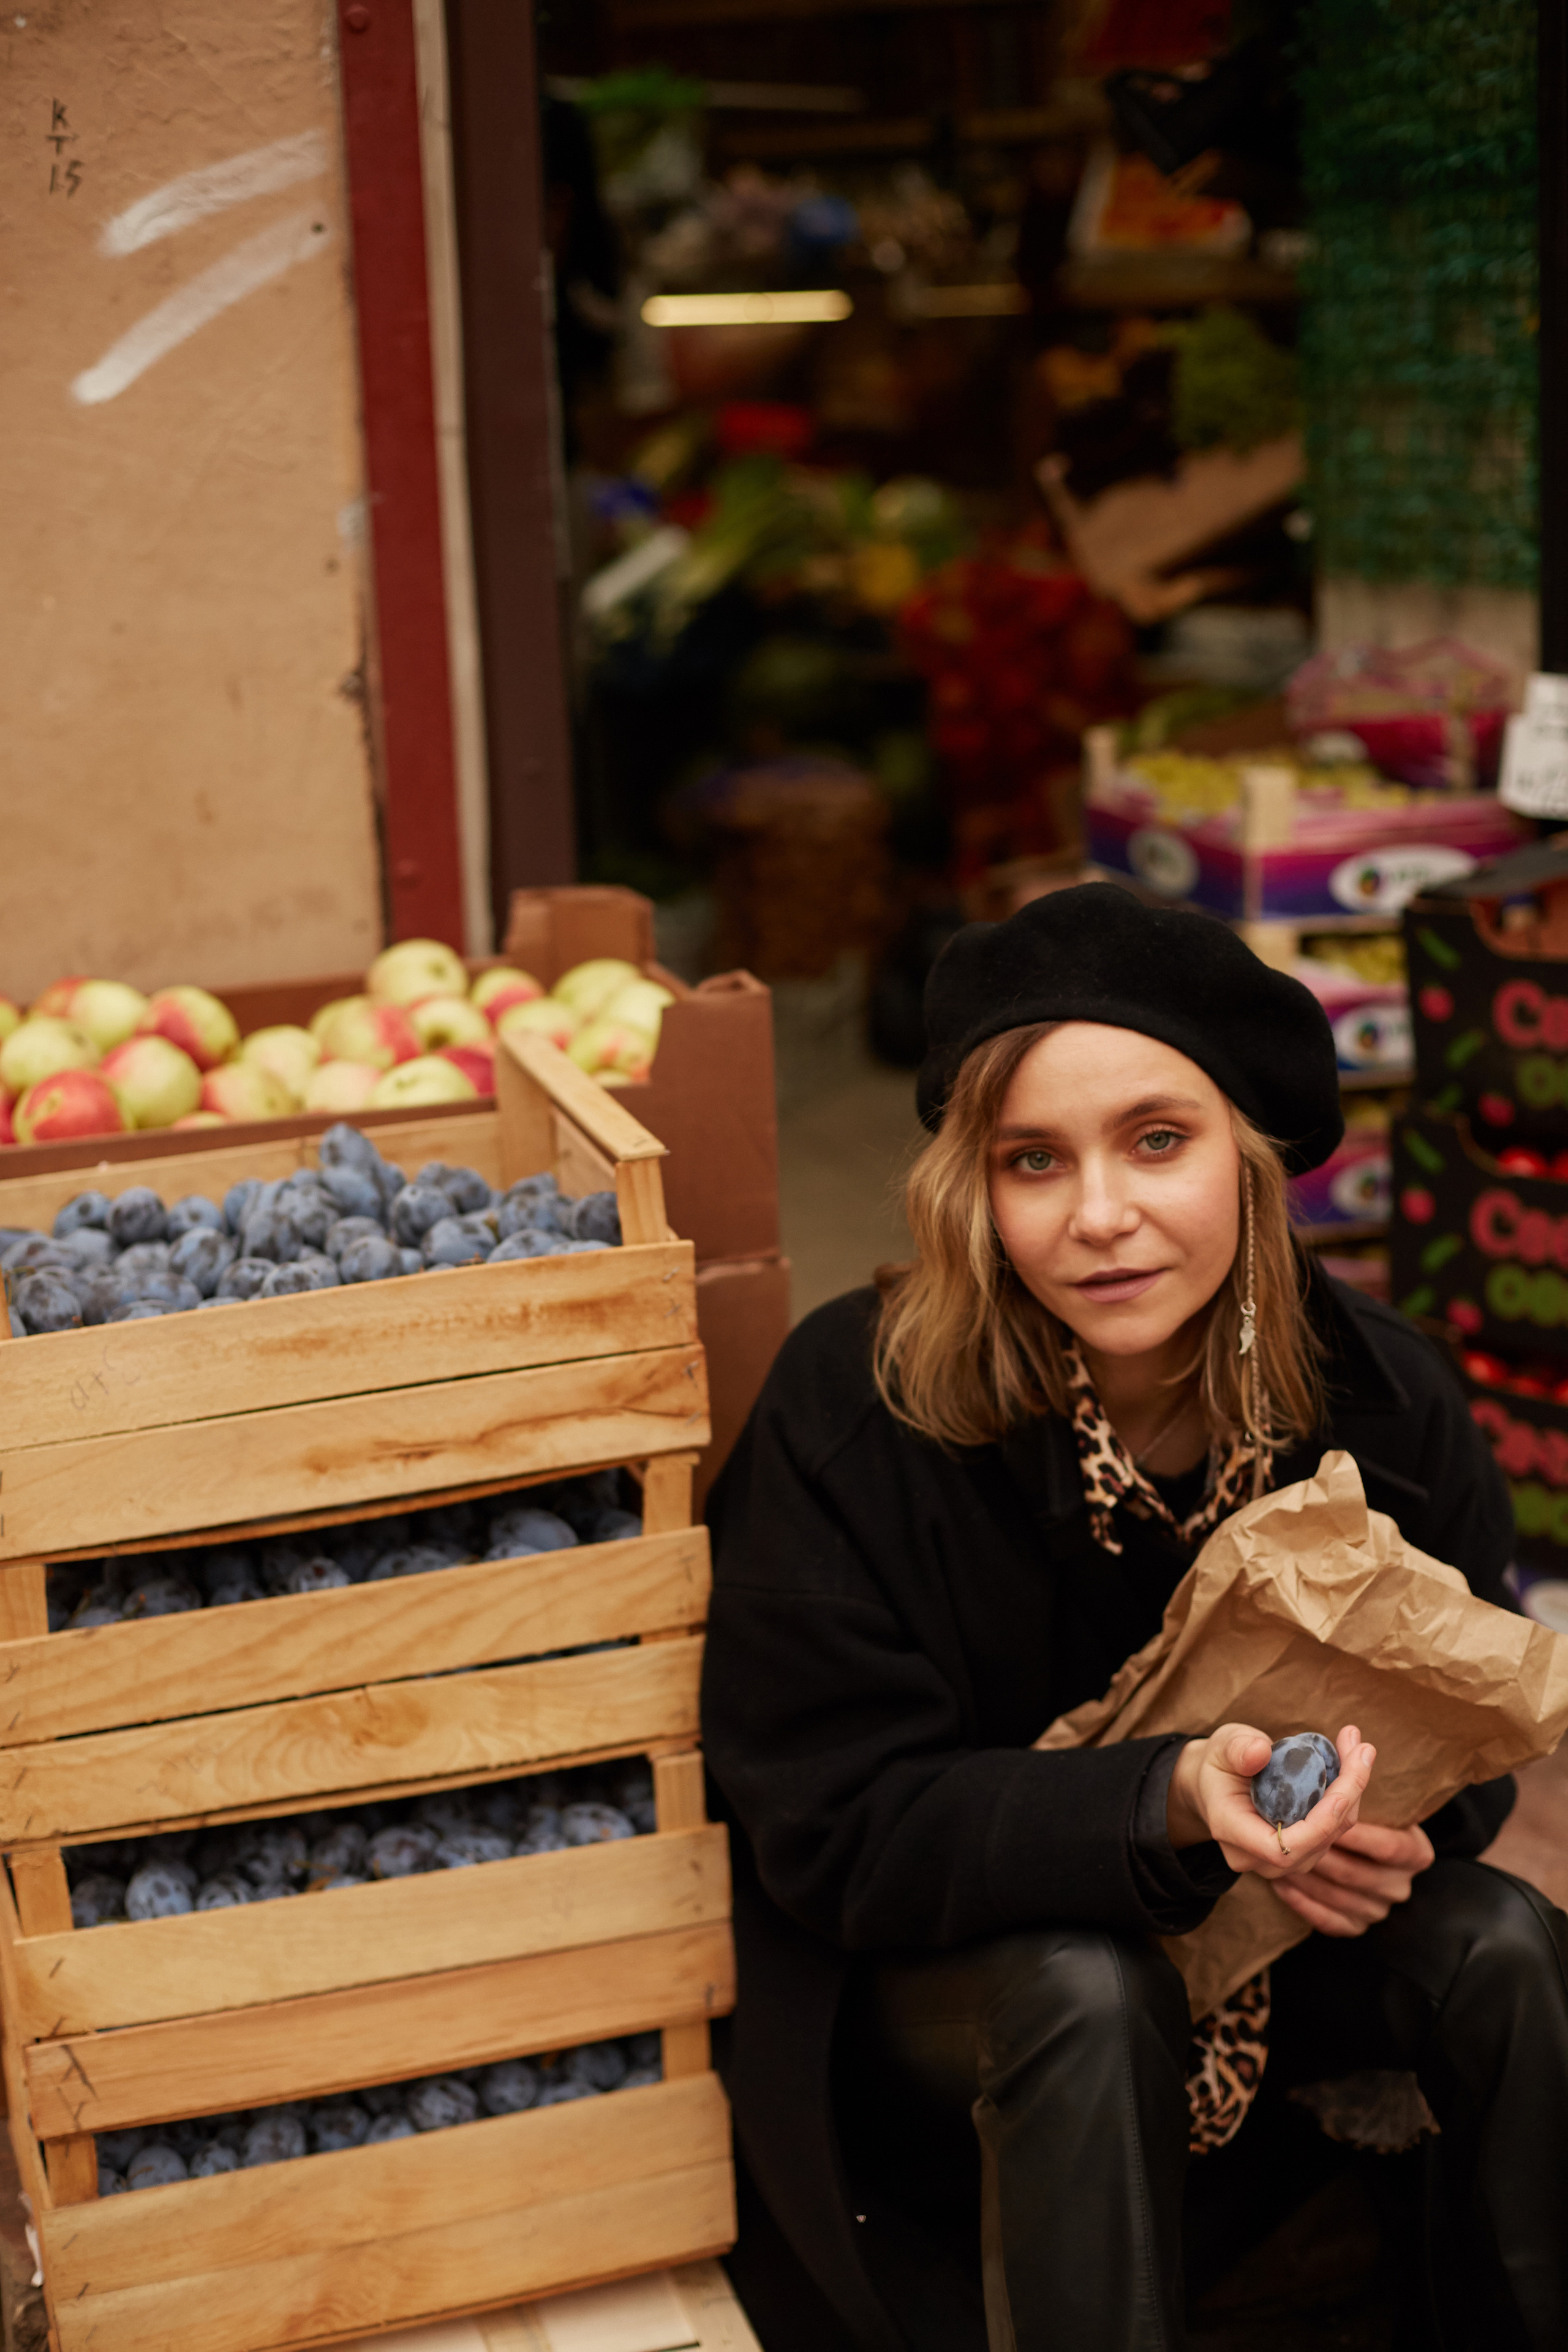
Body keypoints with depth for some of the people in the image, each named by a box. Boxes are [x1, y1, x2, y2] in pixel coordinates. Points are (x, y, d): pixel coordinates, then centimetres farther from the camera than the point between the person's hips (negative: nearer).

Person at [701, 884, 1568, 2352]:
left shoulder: (1383, 1394, -15)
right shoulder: (853, 1410, -25)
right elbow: (832, 1830, -24)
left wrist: (1390, 1819, -27)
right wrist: (1173, 1800, -39)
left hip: (1273, 1938, 4)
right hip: (922, 1965, -3)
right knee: (1086, 2001, -33)